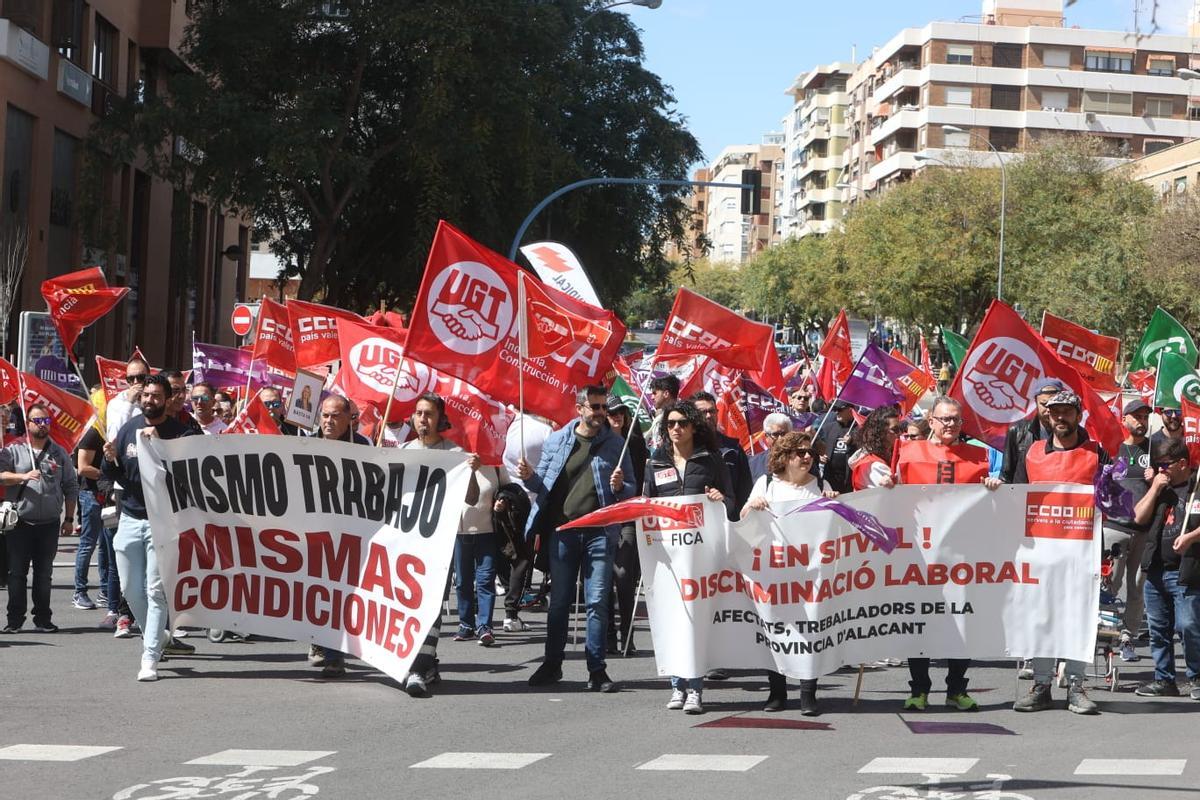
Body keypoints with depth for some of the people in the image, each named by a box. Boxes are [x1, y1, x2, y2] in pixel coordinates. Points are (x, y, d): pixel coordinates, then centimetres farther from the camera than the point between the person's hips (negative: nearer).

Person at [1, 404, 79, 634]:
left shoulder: (60, 454, 11)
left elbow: (71, 487, 14)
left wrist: (69, 518, 9)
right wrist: (23, 477, -23)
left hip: (49, 525, 2)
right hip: (20, 523, -2)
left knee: (44, 573, 6)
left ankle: (43, 619, 12)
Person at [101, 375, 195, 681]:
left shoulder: (179, 432, -5)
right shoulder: (128, 429, 8)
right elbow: (112, 476, 12)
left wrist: (159, 445, -29)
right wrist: (110, 460, -10)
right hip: (130, 519, 5)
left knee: (156, 591, -8)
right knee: (131, 590, 9)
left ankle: (150, 659, -7)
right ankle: (157, 635, 33)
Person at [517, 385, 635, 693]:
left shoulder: (615, 443, 5)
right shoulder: (556, 440, 8)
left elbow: (632, 489, 7)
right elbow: (542, 485, 12)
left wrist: (619, 487, -15)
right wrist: (529, 477, -9)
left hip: (599, 532, -1)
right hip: (562, 530, 2)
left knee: (597, 602, -2)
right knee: (559, 601, 8)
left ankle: (597, 670, 3)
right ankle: (552, 665, 18)